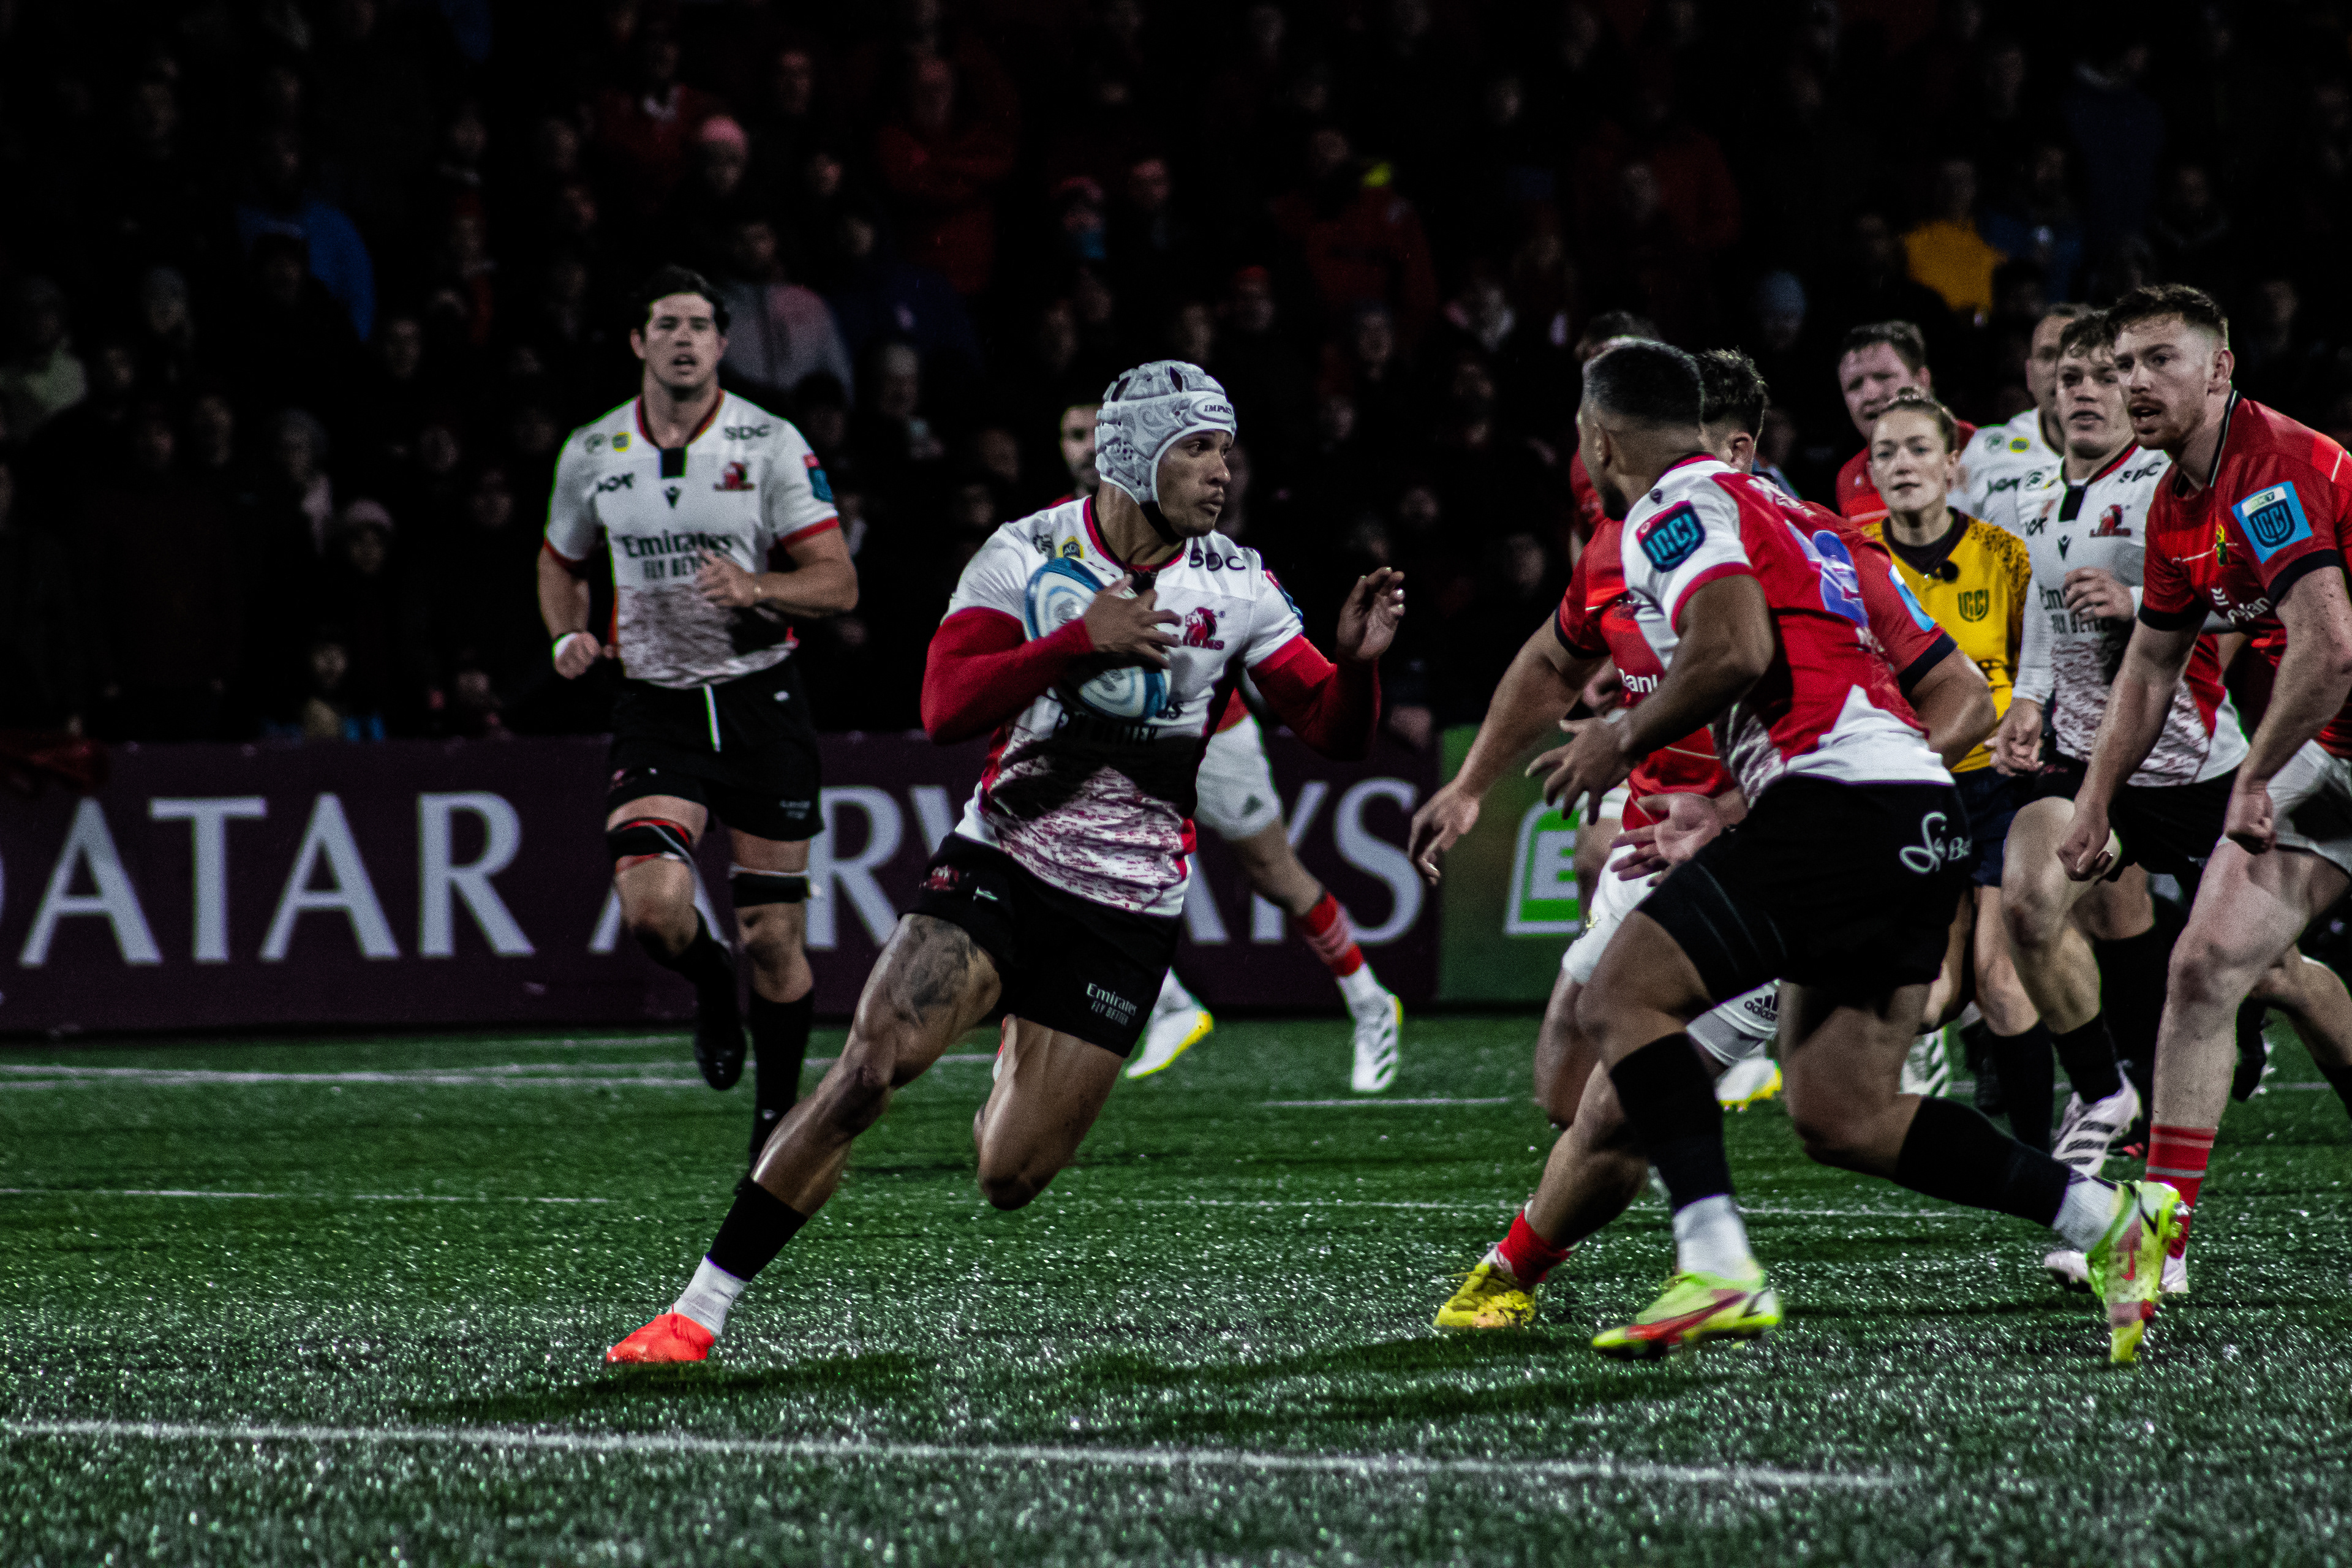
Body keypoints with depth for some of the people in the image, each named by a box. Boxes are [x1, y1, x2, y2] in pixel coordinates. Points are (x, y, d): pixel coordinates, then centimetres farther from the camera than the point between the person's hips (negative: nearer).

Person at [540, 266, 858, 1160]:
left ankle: (777, 1111, 24)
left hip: (761, 698, -1)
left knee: (773, 941, 2)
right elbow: (560, 562, 21)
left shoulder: (770, 444, -4)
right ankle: (710, 985, 14)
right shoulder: (593, 454, 3)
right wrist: (569, 635, 0)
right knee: (652, 906, -22)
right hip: (656, 705, 1)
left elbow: (837, 583, -5)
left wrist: (757, 590, -24)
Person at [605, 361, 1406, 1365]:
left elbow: (1338, 734, 1)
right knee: (870, 1066, -21)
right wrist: (1079, 640, -26)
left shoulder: (1235, 587, 0)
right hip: (1000, 861, -1)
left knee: (1009, 1179, -1)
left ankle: (1016, 1094, 40)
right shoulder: (1029, 556, -5)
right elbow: (945, 709, -16)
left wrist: (1358, 661, -21)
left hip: (1125, 907, 1)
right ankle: (698, 1312, -14)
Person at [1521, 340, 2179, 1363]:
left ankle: (1719, 1270, -20)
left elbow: (1734, 653, -19)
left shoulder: (1673, 508, -1)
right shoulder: (1760, 505, 29)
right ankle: (2110, 1219, 3)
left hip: (1843, 799, -9)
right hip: (1925, 812, 9)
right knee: (1840, 1118, 8)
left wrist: (1625, 741, -3)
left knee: (1622, 999, -7)